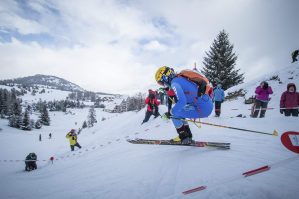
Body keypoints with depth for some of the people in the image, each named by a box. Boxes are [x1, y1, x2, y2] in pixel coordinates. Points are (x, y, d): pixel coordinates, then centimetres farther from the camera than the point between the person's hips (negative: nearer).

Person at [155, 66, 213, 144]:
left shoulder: (174, 82, -12)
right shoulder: (181, 78, 16)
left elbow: (182, 101, -24)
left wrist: (170, 113, -10)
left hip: (203, 108, -9)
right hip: (208, 104, 9)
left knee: (174, 113, -2)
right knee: (179, 112, 21)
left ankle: (184, 138, 7)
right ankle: (187, 136, 26)